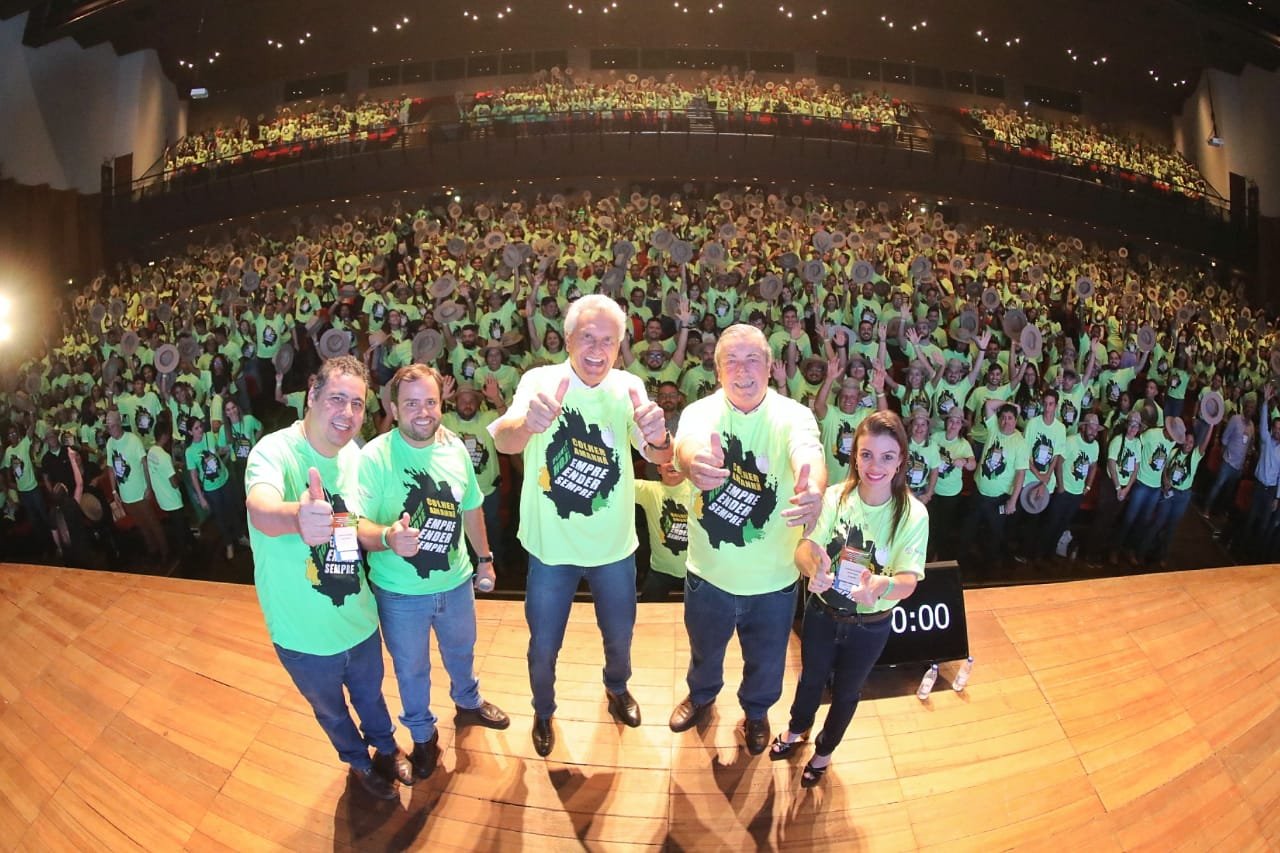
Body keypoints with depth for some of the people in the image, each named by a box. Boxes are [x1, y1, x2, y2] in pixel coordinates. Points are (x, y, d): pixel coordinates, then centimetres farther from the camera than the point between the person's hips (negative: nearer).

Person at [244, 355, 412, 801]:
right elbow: (261, 507, -50)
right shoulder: (274, 451, -26)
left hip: (359, 619, 4)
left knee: (371, 694, 29)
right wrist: (296, 516, -70)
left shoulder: (355, 454, -6)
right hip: (304, 635, -4)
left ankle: (386, 748, 58)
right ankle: (359, 762, 54)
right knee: (330, 711, 25)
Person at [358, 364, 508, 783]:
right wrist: (387, 537, -50)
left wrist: (485, 557, 12)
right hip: (400, 593, -4)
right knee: (411, 669, 20)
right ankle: (423, 735, 47)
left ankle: (468, 703, 59)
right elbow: (357, 523, -30)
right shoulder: (373, 456, -24)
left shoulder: (455, 447, -8)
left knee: (461, 650, 29)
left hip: (456, 581, 4)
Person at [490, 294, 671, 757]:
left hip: (614, 545, 3)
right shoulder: (541, 380, -17)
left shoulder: (629, 387, -9)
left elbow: (660, 458, -20)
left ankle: (617, 689, 56)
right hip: (551, 546, -2)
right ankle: (543, 711, 45)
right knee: (544, 647, 14)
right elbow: (503, 442, -34)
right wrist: (528, 423, -59)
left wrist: (659, 436, -46)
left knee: (620, 637, 23)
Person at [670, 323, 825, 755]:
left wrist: (814, 489, -62)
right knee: (704, 649, 28)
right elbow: (687, 443, -38)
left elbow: (809, 456, -37)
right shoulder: (702, 411, -15)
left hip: (773, 577, 0)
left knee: (766, 661, 24)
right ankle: (701, 694, 61)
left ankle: (756, 710, 57)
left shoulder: (793, 415, -16)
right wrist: (695, 460, -64)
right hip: (709, 570, 1)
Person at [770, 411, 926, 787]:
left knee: (846, 691, 24)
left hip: (870, 625, -1)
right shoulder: (834, 496, -20)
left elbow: (908, 581, -27)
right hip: (822, 611, 1)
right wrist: (815, 565, -48)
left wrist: (880, 585, -50)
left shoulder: (913, 514, -22)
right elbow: (804, 548, -24)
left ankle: (824, 750, 53)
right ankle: (797, 730, 58)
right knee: (811, 678, 26)